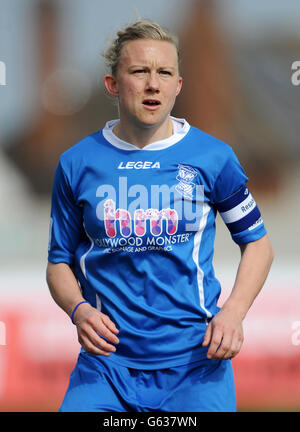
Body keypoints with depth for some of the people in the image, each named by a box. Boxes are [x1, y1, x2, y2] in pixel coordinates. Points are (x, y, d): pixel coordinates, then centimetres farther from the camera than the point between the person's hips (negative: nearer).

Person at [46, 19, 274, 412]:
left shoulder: (213, 157, 3)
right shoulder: (77, 164, 5)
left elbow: (257, 243, 12)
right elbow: (60, 261, 12)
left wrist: (233, 313, -3)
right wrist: (79, 310, -8)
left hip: (196, 361, 0)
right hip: (108, 362, 0)